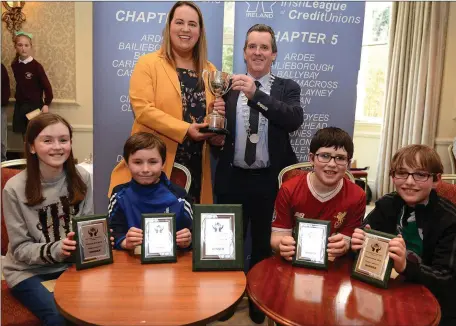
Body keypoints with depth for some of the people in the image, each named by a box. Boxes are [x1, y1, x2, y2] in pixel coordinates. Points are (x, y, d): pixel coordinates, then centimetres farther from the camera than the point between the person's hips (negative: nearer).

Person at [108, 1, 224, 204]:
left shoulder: (209, 70, 13)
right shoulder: (148, 63, -1)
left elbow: (213, 112, 21)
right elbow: (142, 108, -12)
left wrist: (217, 113, -3)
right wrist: (185, 129, -20)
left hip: (195, 166, 4)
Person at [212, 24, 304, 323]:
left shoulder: (287, 88, 1)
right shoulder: (228, 87, 5)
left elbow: (295, 120, -19)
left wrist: (256, 94, -29)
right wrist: (216, 139, -15)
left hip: (269, 181, -1)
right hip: (232, 179, 1)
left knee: (264, 243, 15)